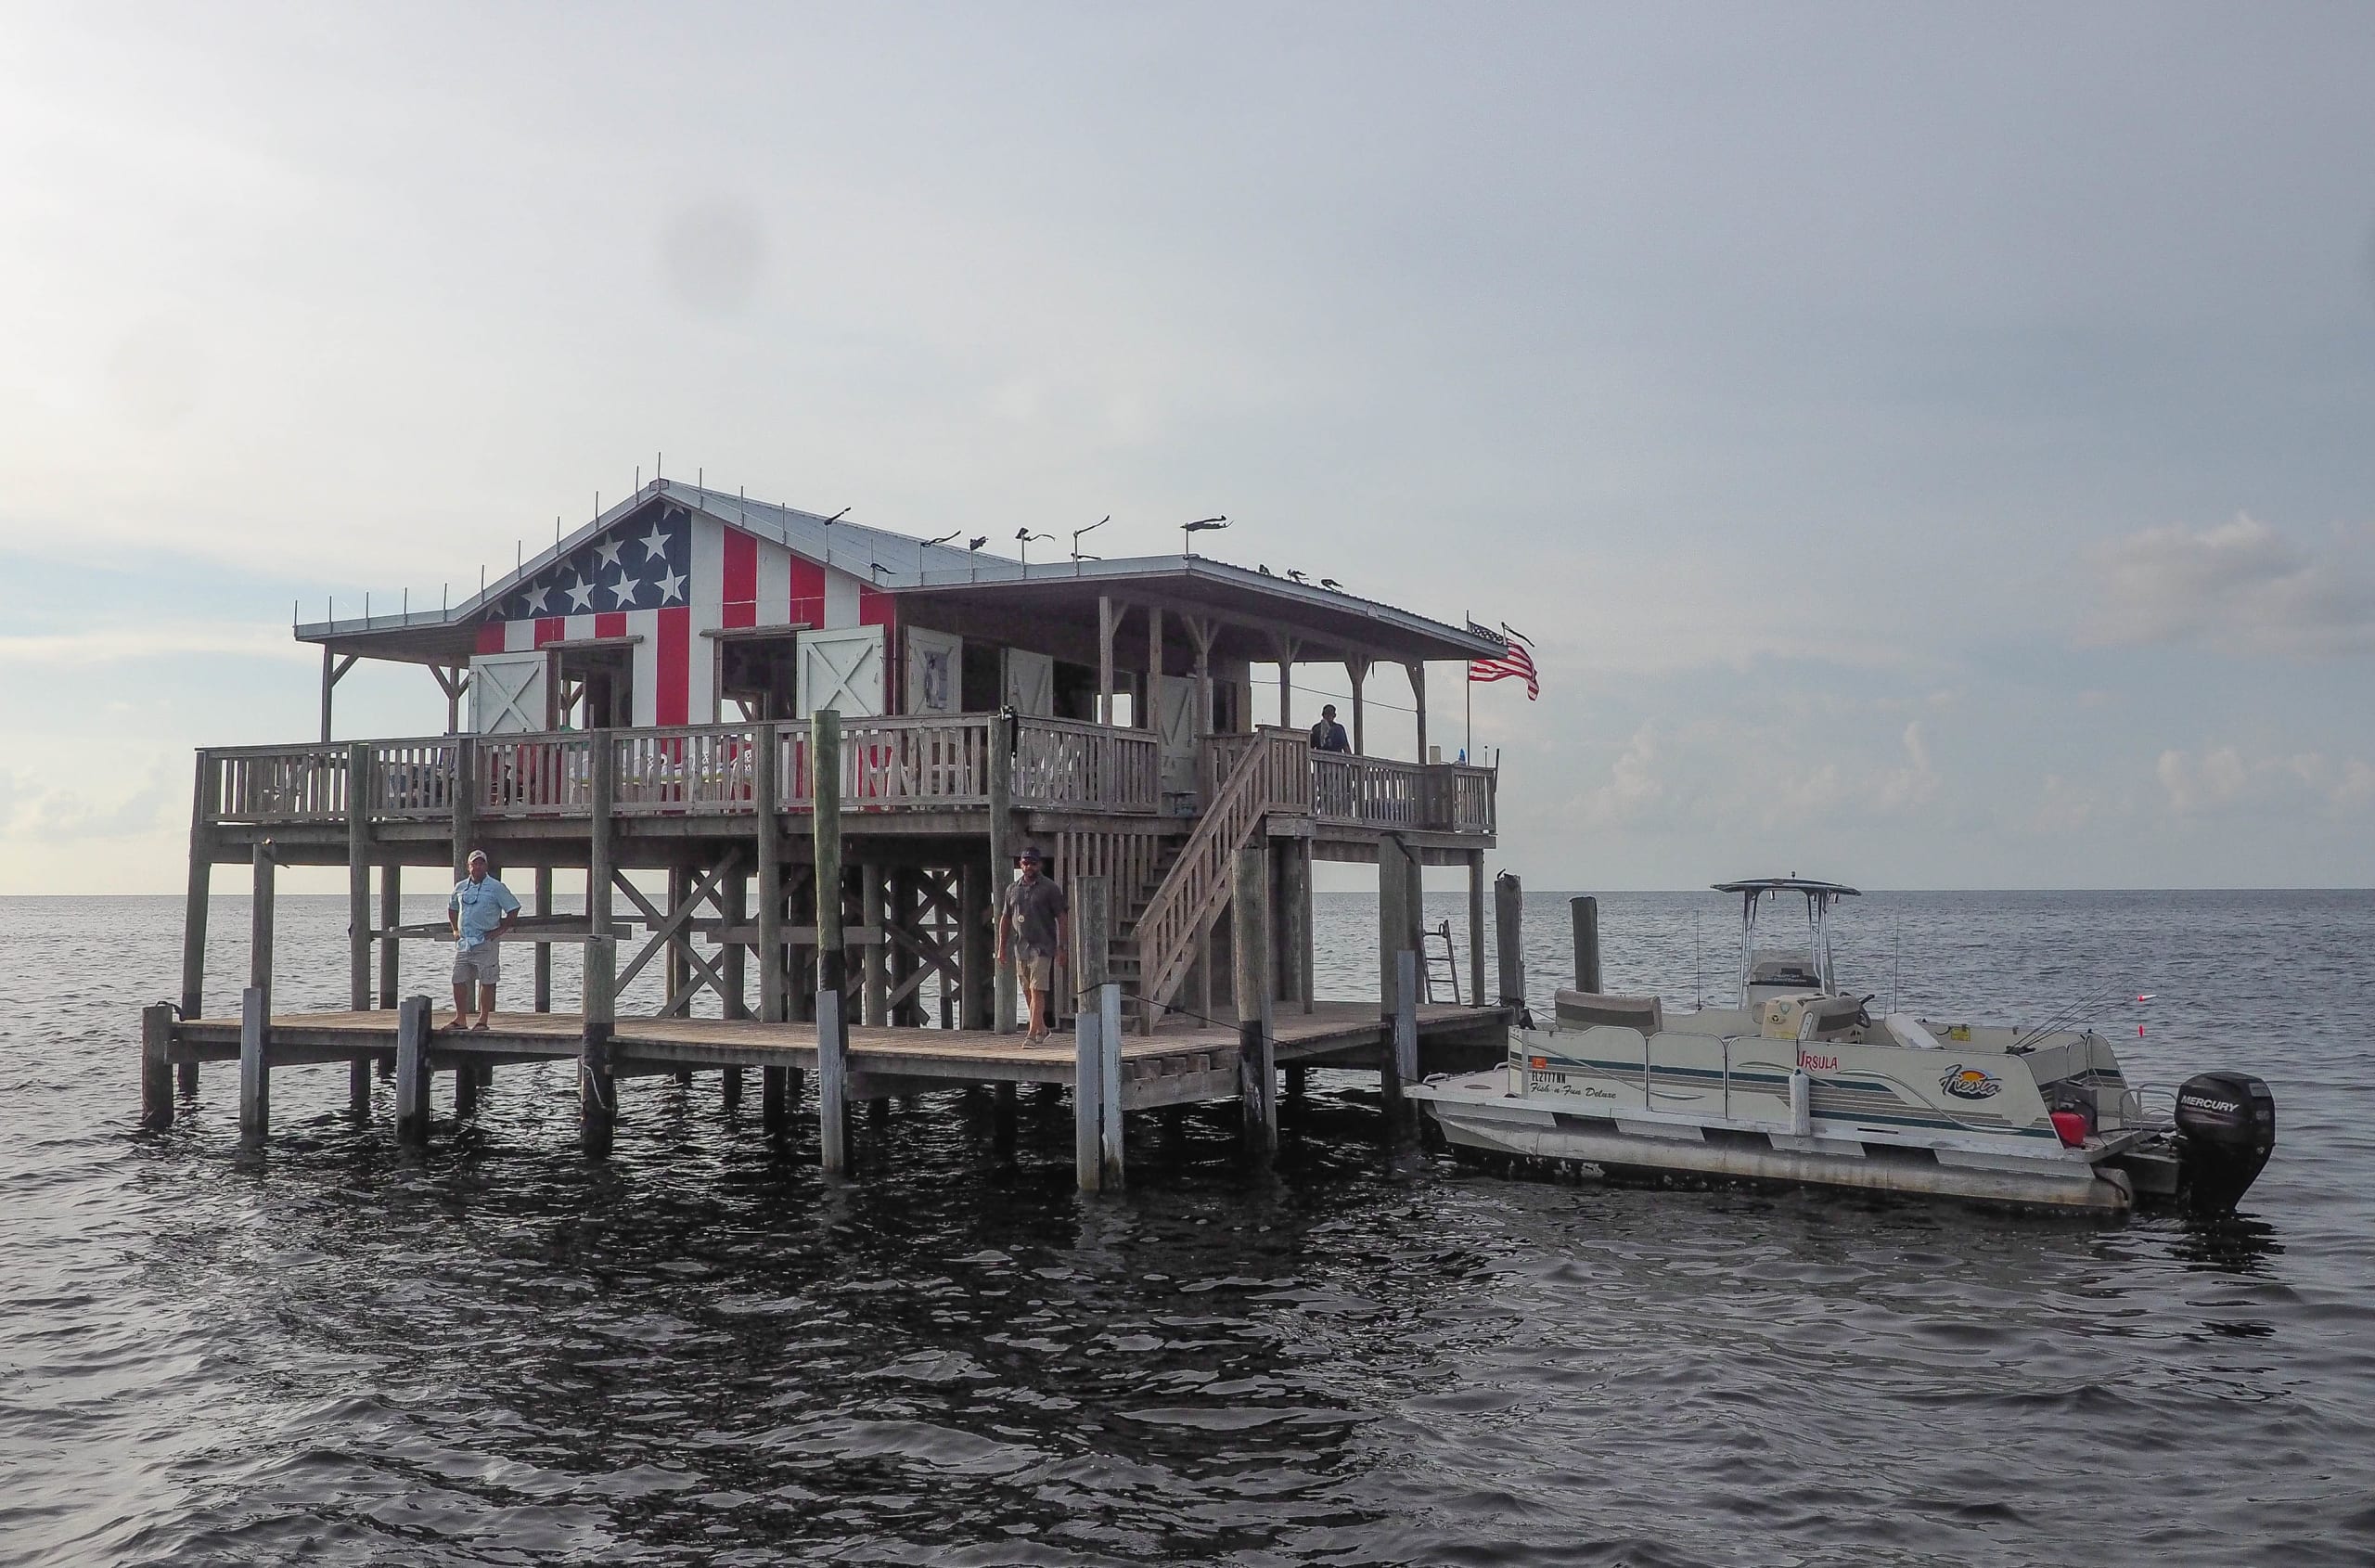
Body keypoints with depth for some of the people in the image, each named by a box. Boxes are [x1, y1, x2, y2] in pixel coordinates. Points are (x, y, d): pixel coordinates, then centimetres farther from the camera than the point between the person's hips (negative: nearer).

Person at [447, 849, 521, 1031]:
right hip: (463, 942, 5)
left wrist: (500, 930, -5)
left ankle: (483, 1020, 4)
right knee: (458, 980, 4)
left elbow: (513, 909, -2)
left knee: (486, 982, -2)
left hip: (485, 943, -5)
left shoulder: (496, 888, -3)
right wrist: (455, 929, 18)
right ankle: (460, 1018, 14)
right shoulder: (460, 887, 11)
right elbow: (452, 908, 28)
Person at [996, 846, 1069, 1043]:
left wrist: (1062, 947, -8)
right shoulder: (1012, 888, 12)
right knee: (1028, 992, 11)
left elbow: (1061, 918, -3)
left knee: (1037, 991, -12)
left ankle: (1032, 1034, -14)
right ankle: (1041, 1029, 24)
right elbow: (1005, 919, 17)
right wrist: (1001, 948, 13)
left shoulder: (1049, 888, -2)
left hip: (1042, 947, -5)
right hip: (1020, 946, 5)